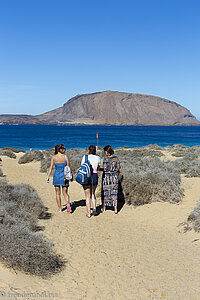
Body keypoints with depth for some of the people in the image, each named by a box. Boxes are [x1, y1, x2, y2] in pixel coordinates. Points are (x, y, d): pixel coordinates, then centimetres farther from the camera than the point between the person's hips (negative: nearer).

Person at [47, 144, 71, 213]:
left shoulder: (54, 157, -1)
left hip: (56, 176, 1)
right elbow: (69, 167, -2)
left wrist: (48, 176, -3)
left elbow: (51, 167, -5)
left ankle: (60, 209, 15)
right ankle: (68, 203, -18)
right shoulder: (66, 156, -4)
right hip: (64, 176, -1)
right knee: (65, 193, 10)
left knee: (58, 193, 12)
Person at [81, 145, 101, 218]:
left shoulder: (85, 157, -5)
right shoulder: (98, 158, 4)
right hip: (95, 176, 3)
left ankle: (88, 213, 10)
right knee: (92, 194, 22)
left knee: (88, 196, 7)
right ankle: (94, 208, 1)